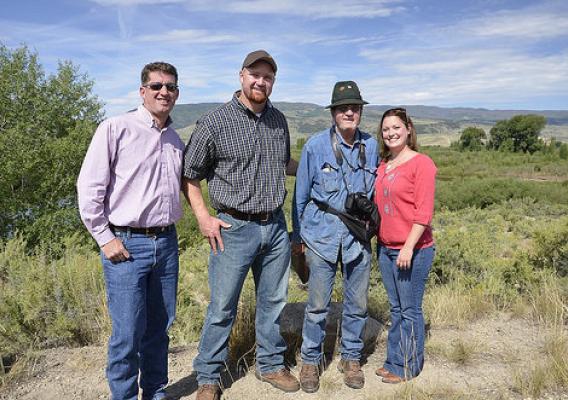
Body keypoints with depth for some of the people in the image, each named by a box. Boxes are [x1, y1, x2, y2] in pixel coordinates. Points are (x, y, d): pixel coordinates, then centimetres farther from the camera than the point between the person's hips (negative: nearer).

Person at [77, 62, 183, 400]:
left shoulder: (176, 139, 12)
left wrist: (169, 232, 14)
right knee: (128, 333, 0)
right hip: (126, 245, -5)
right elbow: (89, 187, -7)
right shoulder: (116, 129, -5)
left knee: (160, 327, 14)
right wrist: (105, 238, -8)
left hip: (166, 243, 5)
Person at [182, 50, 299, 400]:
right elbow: (189, 174, -1)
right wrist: (203, 217, -8)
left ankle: (271, 365, 36)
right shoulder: (215, 122, -7)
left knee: (273, 302, 16)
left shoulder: (279, 120, 9)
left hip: (276, 226, 5)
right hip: (235, 228, -5)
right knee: (223, 308, 4)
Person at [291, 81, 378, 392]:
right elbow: (301, 193, 2)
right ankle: (310, 361, 23)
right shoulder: (316, 145, -4)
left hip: (358, 232, 3)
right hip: (323, 229, -3)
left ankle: (351, 358, 31)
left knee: (357, 302, 11)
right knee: (318, 303, 3)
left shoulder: (371, 146, 4)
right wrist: (297, 236, 5)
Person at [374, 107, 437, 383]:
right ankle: (393, 362, 27)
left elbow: (423, 211, -14)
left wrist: (408, 247, -18)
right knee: (395, 308, 15)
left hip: (413, 250, -6)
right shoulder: (383, 165, 11)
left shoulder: (421, 163, -9)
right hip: (386, 247, 6)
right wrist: (376, 240, 11)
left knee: (410, 310, 5)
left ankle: (407, 367, 20)